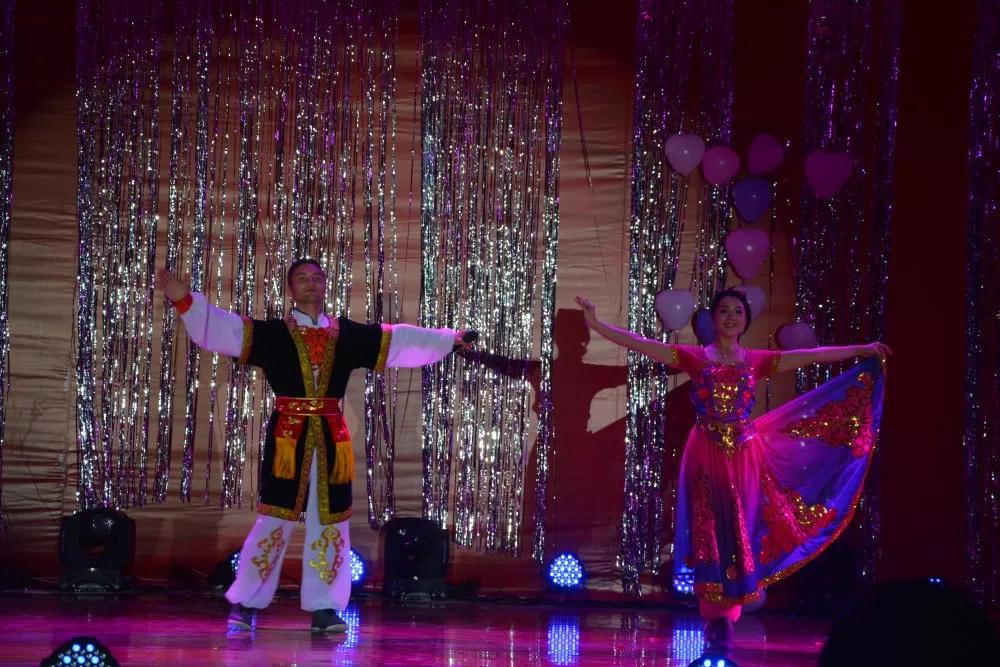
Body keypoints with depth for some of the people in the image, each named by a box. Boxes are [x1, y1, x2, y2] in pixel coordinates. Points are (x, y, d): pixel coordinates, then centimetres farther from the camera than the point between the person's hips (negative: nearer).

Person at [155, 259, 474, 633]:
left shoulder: (348, 335, 10)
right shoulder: (272, 333, 1)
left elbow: (400, 340, 17)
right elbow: (222, 329, -9)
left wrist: (449, 340, 21)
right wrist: (184, 301, -22)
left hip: (330, 439, 4)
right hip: (287, 436, -3)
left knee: (329, 523, 6)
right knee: (274, 520, -4)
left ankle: (324, 608, 13)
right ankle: (244, 604, 4)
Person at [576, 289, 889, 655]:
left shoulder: (757, 360, 8)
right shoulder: (695, 357, 1)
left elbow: (811, 355, 11)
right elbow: (639, 343, -4)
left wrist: (861, 350, 13)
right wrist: (595, 324, -12)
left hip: (744, 457, 2)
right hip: (707, 456, -2)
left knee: (740, 536, 1)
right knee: (710, 539, -2)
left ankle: (724, 627, 6)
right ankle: (715, 625, 1)